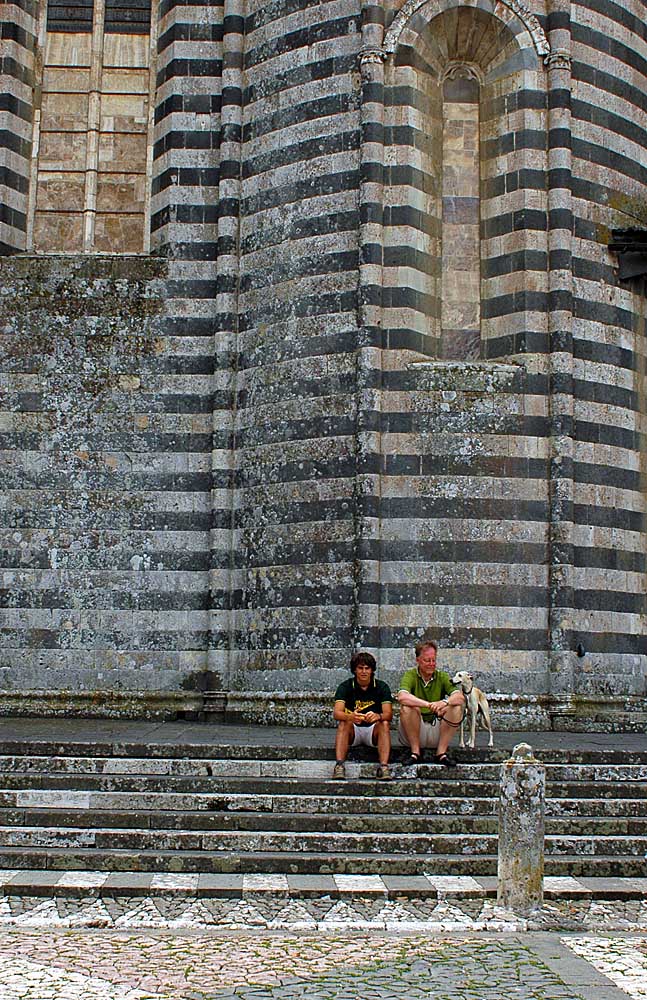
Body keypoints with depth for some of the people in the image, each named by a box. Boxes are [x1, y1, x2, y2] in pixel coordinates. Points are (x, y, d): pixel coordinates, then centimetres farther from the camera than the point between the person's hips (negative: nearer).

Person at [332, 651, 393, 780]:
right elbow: (336, 713, -20)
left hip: (373, 731, 0)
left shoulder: (382, 687, -3)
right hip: (353, 732, 0)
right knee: (344, 723, -30)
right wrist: (351, 717, -43)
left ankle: (384, 767, -39)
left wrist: (378, 716, -40)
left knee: (384, 724, -28)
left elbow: (389, 714, -16)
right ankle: (339, 765, -40)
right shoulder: (345, 687, -5)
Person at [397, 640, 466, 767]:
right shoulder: (411, 675, -5)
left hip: (437, 730, 3)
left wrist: (445, 702, -34)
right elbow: (402, 697, -27)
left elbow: (460, 697, -12)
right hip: (414, 732, -3)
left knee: (457, 707, -18)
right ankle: (415, 752, -16)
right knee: (407, 707, -29)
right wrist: (429, 705, -39)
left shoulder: (442, 677, 4)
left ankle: (441, 752, -14)